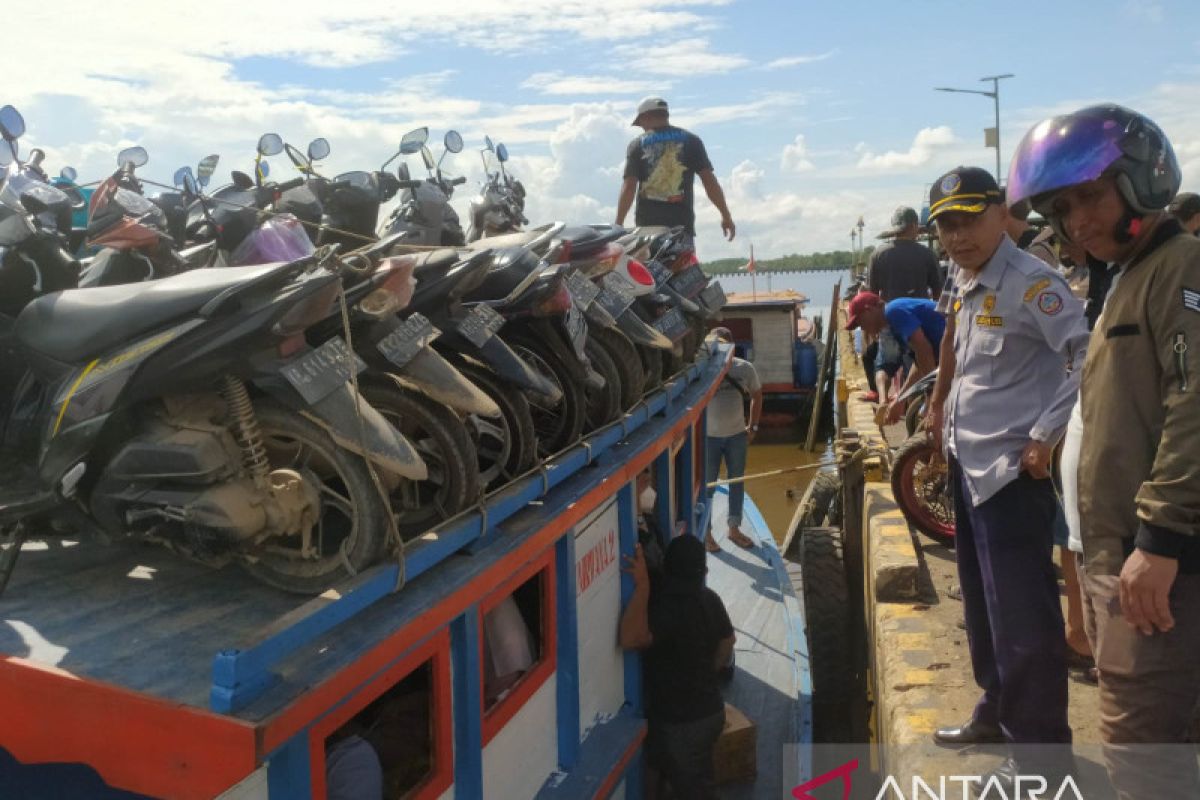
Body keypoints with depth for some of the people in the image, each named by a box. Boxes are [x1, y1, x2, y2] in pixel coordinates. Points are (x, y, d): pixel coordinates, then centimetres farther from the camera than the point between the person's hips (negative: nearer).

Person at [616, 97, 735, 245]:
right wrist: (726, 216, 5)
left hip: (647, 222, 0)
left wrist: (618, 224, -2)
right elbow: (709, 181, 1)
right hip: (681, 221, 1)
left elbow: (628, 187, -5)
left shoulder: (637, 145, 3)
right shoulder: (690, 140, 7)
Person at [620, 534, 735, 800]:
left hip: (680, 722, -7)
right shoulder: (710, 599, -4)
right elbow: (726, 646, 10)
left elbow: (630, 638, -47)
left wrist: (642, 585, -43)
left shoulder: (667, 609, -30)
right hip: (710, 710, 7)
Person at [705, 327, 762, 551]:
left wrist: (753, 427, 9)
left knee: (737, 482, 14)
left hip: (737, 435, 4)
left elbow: (756, 395, 11)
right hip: (709, 436, -4)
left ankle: (734, 528, 29)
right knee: (707, 485, 5)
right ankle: (705, 532, 18)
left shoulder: (745, 368, -5)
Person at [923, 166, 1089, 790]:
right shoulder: (967, 287, 11)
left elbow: (1089, 358, -23)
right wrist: (940, 407, 16)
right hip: (969, 464, 9)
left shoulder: (1030, 282, -16)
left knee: (1021, 617, -2)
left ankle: (1040, 750, 13)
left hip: (1010, 471, -9)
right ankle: (998, 710, 37)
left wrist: (1044, 436, -21)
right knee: (982, 603, 20)